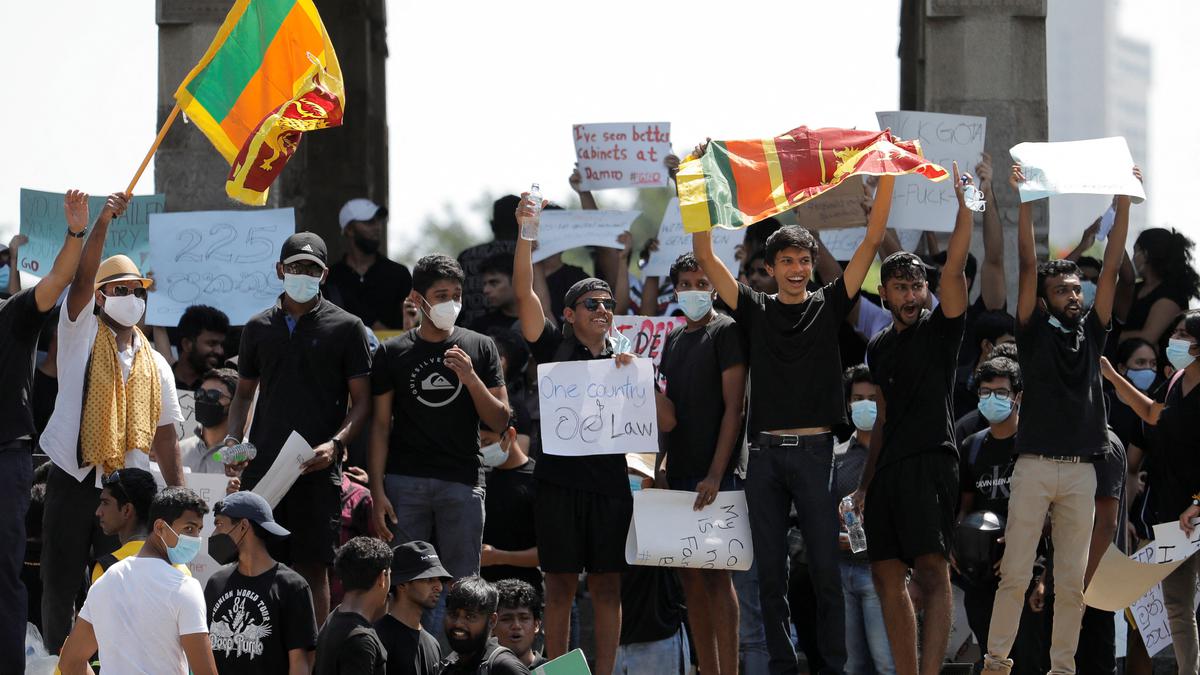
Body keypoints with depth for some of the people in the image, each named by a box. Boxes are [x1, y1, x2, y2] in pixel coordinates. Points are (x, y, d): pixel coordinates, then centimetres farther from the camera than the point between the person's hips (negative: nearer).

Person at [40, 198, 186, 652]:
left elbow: (165, 435, 14)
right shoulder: (81, 337, 4)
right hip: (73, 481, -2)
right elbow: (83, 278, -12)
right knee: (60, 585, -1)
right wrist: (103, 222, -24)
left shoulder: (156, 366, 13)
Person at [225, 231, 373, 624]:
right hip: (262, 466, 3)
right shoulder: (259, 327, 14)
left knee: (313, 566, -3)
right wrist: (232, 439, 3)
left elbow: (362, 400, 1)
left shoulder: (345, 328, 3)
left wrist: (335, 444, -15)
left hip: (317, 469, -3)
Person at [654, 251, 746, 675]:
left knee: (713, 574, -11)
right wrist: (659, 466, 9)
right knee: (689, 577, 6)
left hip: (715, 473, -7)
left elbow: (733, 407, -10)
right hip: (678, 473, 7)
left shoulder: (726, 331, -4)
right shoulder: (674, 339, 18)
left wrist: (716, 473, -17)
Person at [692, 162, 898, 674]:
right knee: (771, 573, 4)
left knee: (825, 569, -2)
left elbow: (871, 242, 3)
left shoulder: (829, 306, 7)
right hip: (765, 453, 2)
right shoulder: (755, 311, 10)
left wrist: (887, 178, -3)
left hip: (814, 452, -2)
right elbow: (705, 257, 6)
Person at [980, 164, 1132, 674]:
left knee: (1072, 579, 3)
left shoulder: (1091, 331, 14)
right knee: (1015, 572, -6)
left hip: (1081, 471, 3)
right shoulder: (1034, 331, 5)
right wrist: (1025, 202, -10)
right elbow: (1028, 265, -3)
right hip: (1036, 464, -3)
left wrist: (1123, 204, 3)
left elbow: (1111, 268, 9)